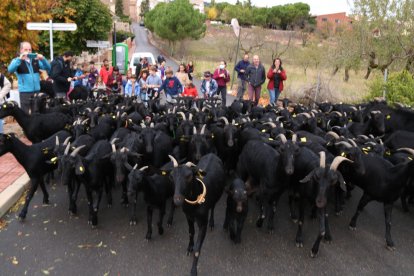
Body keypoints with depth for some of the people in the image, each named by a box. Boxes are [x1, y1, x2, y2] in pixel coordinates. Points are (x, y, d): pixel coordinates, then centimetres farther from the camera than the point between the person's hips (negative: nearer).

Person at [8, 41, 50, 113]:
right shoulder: (17, 61, 3)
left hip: (37, 91, 3)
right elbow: (10, 70, -15)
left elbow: (48, 68, 4)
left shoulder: (36, 60, 13)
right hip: (25, 92, -3)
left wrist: (42, 59, -14)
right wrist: (20, 59, -25)